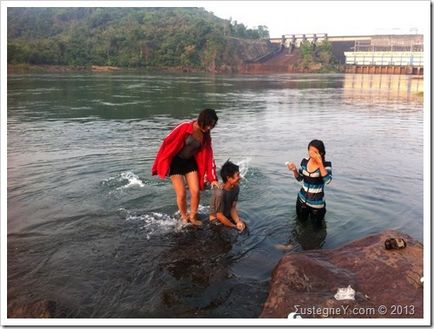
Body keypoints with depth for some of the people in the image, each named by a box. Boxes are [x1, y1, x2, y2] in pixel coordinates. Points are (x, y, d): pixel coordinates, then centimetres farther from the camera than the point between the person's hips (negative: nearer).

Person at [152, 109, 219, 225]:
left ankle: (193, 217, 21)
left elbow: (209, 156, -2)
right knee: (181, 194, -5)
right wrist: (161, 165, -15)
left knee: (196, 191, -2)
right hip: (175, 162, -5)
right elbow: (168, 142, -18)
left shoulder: (205, 135, -4)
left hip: (190, 162, 5)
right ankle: (184, 217, 20)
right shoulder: (185, 127, -23)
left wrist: (213, 178, -3)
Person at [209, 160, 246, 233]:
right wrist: (235, 226, -19)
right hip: (216, 219, -7)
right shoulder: (220, 193, -33)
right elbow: (219, 216, -25)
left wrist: (238, 221, -25)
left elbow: (233, 208, -8)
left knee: (243, 225, -4)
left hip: (228, 216, 7)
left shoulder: (236, 187, -11)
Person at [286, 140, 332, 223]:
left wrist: (320, 163, -37)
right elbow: (299, 178, 4)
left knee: (316, 222, 19)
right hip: (302, 198, 4)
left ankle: (322, 208, 46)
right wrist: (294, 170, -16)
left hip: (316, 202, -3)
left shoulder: (326, 164, -19)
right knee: (301, 219, 23)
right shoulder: (305, 161, -8)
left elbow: (327, 180, -35)